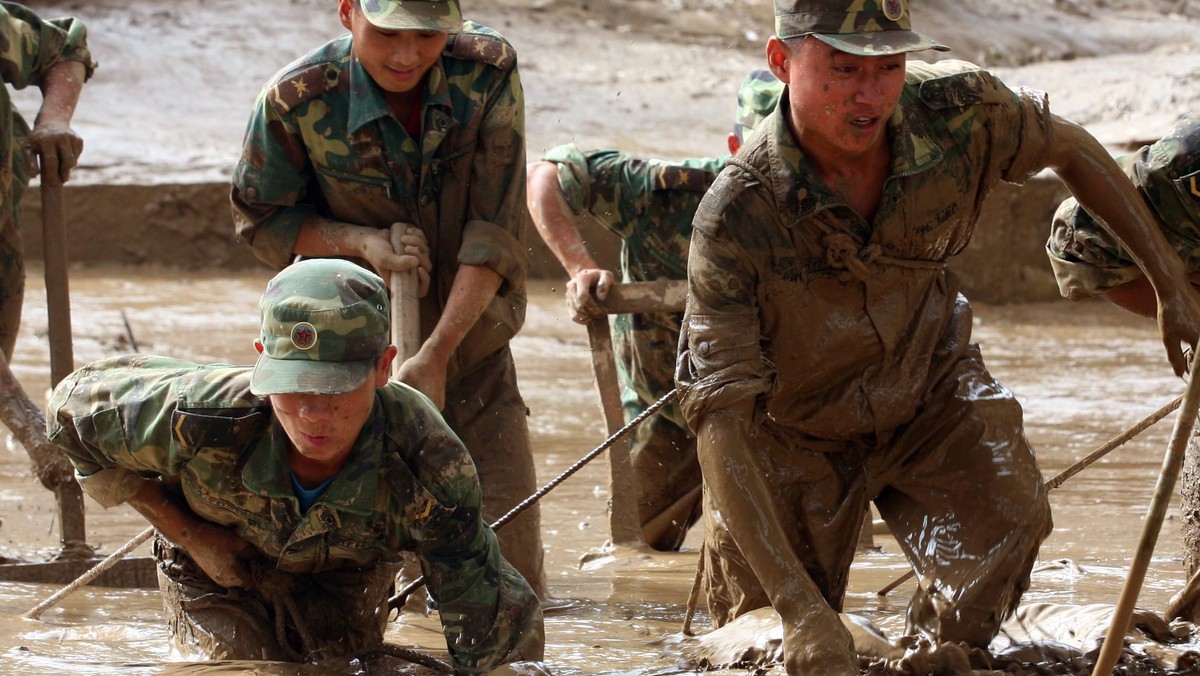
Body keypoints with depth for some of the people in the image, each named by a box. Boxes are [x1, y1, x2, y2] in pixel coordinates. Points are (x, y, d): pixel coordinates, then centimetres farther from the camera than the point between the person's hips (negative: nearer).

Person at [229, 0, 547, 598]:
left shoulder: (489, 72, -15)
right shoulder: (297, 100, -17)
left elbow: (495, 232, -15)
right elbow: (260, 218, 0)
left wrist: (436, 355, -23)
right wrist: (361, 243, -18)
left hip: (472, 344, 1)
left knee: (510, 541, -1)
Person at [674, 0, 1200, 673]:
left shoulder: (957, 108, -28)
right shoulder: (735, 218, -36)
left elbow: (1071, 149, -3)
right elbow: (719, 420, -37)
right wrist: (800, 608, -46)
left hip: (928, 391, 2)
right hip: (795, 432, -2)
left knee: (1006, 521, -24)